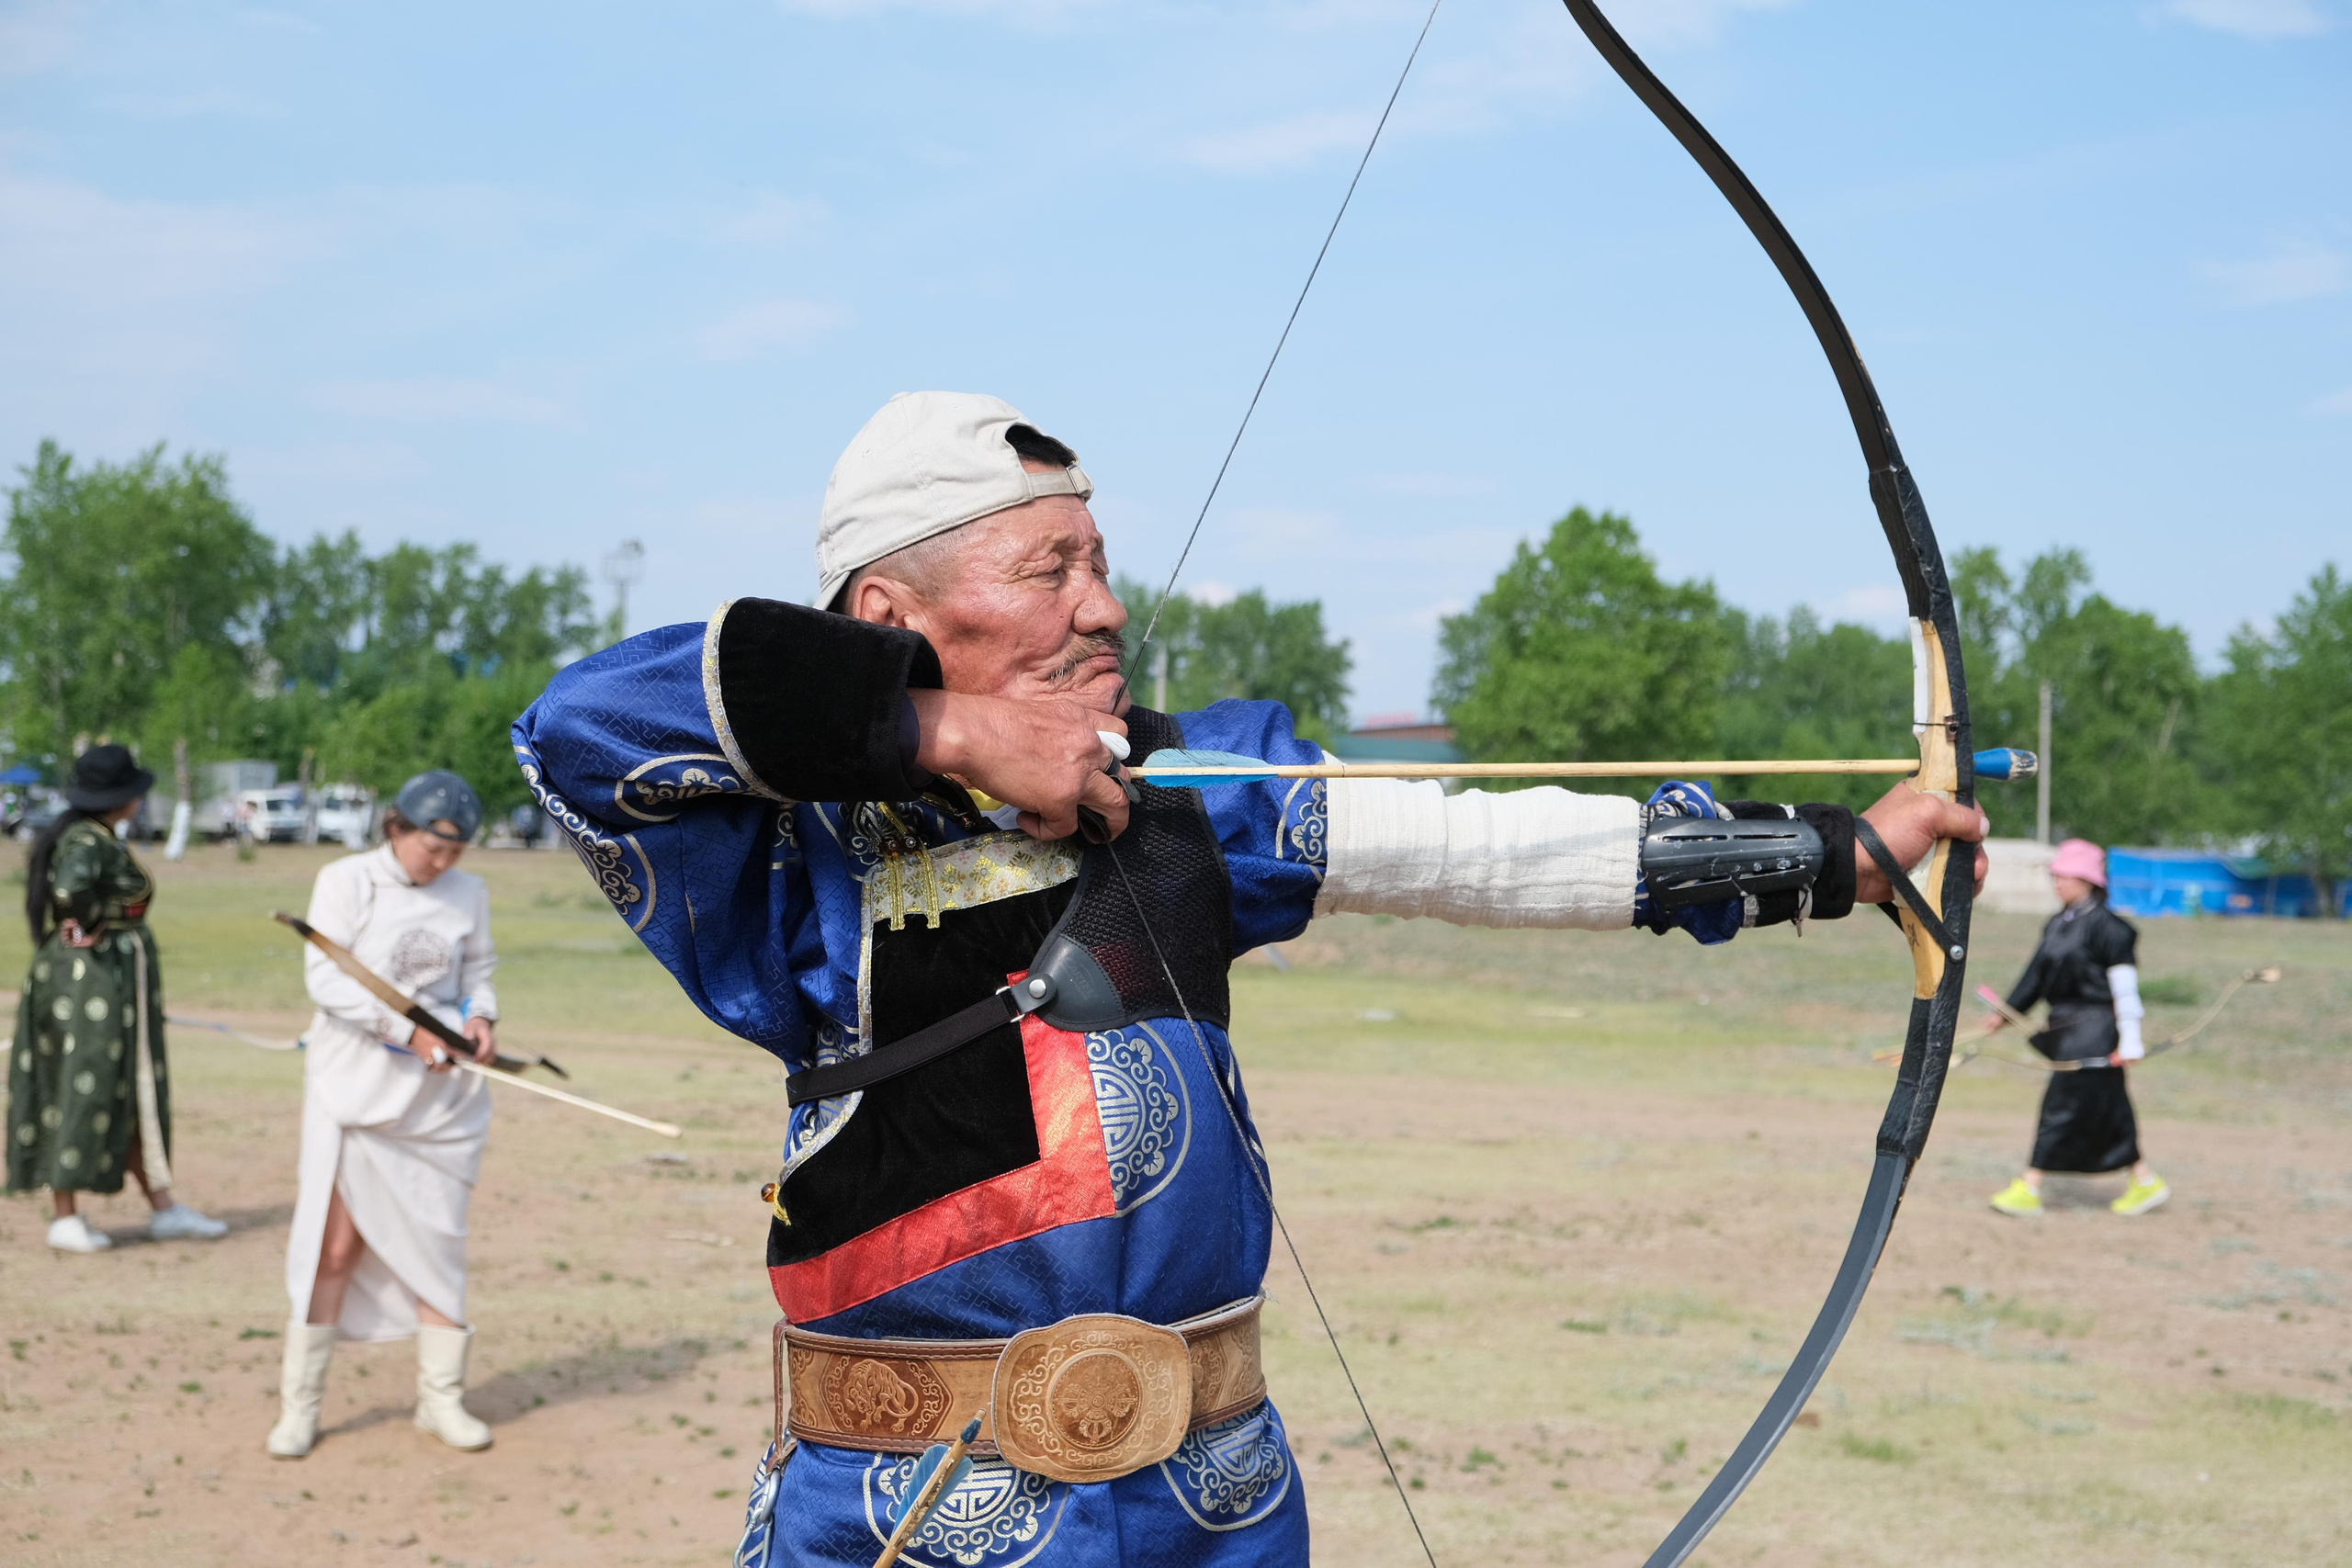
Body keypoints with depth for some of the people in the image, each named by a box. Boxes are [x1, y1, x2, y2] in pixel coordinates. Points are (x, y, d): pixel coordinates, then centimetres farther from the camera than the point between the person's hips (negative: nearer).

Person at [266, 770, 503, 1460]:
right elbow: (325, 976, -13)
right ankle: (299, 1404, 8)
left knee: (439, 1245, 7)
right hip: (357, 1086, -3)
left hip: (441, 1094, 4)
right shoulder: (346, 881, -6)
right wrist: (408, 1030, -20)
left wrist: (480, 1015, -9)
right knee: (335, 1246, -3)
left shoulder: (469, 894, 7)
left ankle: (441, 1397, 20)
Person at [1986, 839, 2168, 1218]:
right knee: (2106, 1113, 13)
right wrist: (2008, 1012, 18)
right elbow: (2037, 973, 19)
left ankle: (2029, 1190, -5)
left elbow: (2125, 985, -14)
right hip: (2067, 1029, 9)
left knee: (2062, 1104, -7)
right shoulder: (2057, 924, 11)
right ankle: (2146, 1181, 23)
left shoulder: (2106, 926, -14)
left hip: (2094, 1031, -9)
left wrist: (2130, 1041, -16)